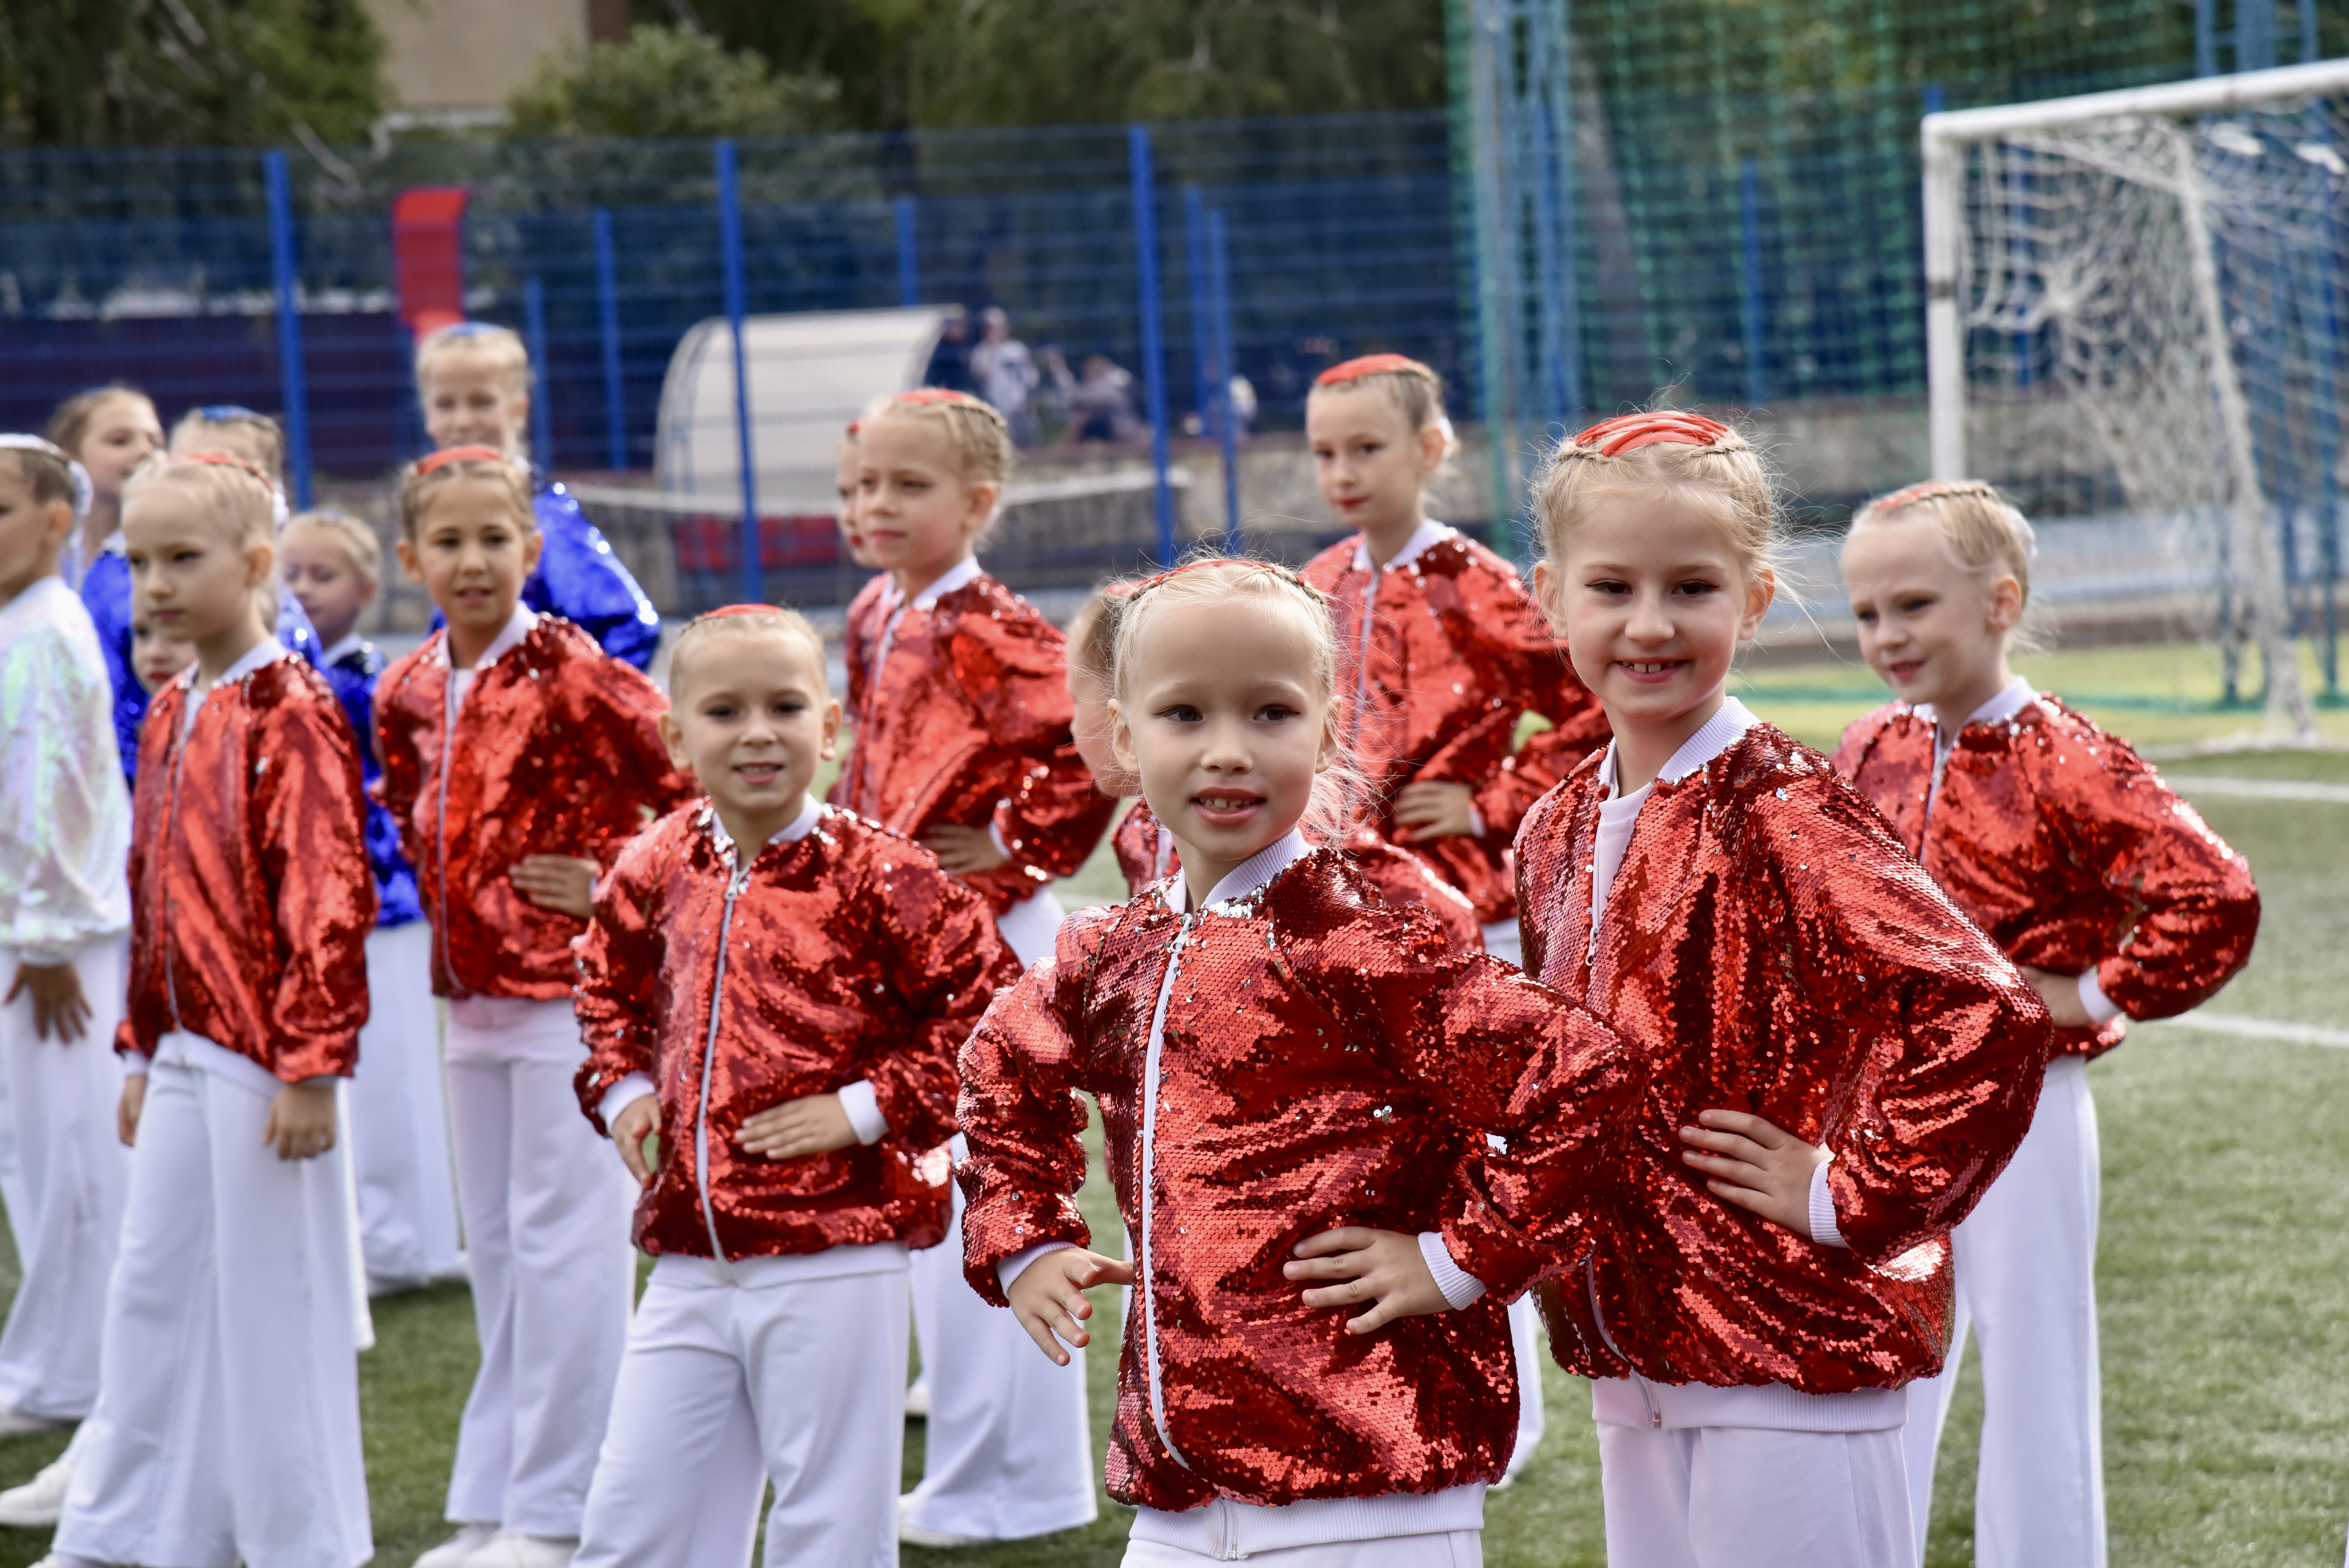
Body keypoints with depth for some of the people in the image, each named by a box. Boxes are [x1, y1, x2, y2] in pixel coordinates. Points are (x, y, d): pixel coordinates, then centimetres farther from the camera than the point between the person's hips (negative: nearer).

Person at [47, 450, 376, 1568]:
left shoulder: (292, 717, -14)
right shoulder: (168, 717, 12)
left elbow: (328, 900, -18)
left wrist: (312, 1065, -19)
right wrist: (143, 1053, 19)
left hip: (262, 1059, -8)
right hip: (183, 1057, 8)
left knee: (274, 1302, 0)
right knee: (151, 1295, 12)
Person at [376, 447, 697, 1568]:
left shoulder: (572, 675, -15)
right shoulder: (408, 692, 6)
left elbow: (698, 782, -16)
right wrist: (456, 923, 13)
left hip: (568, 992, -8)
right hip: (473, 998, 8)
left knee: (563, 1245, -3)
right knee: (492, 1250, 14)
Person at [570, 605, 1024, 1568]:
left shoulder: (873, 875, -11)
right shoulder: (658, 871, 6)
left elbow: (992, 1010, -11)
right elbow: (610, 987, 26)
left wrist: (870, 1107, -14)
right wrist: (620, 1089, 10)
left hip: (832, 1263, -5)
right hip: (690, 1263, 6)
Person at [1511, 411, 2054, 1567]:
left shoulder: (1787, 818, -16)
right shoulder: (1560, 832, 7)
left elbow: (1989, 1018, -26)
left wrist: (1847, 1195, -18)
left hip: (1791, 1368, -7)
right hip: (1631, 1361, 8)